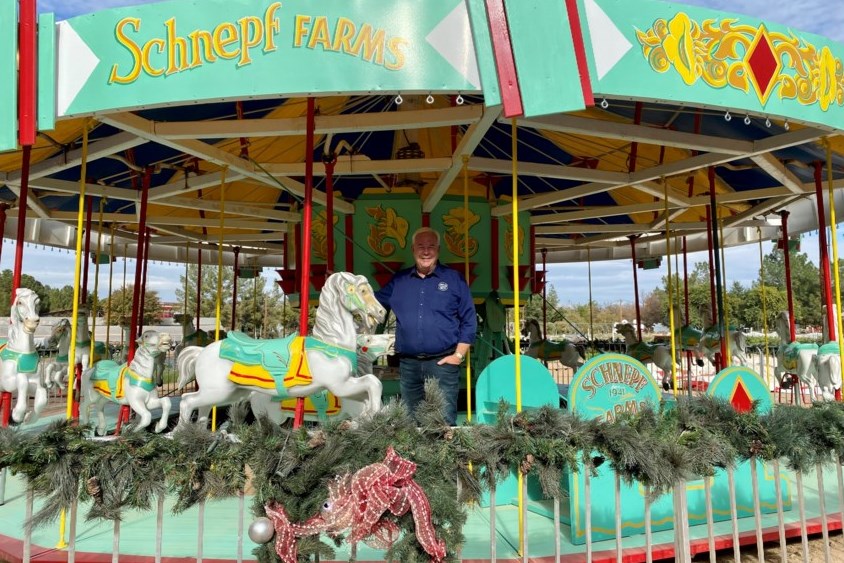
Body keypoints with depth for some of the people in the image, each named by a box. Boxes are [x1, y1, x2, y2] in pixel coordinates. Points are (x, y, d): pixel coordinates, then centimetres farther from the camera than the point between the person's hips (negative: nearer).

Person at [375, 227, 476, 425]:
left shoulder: (454, 279, 2)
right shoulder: (398, 280, 10)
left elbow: (469, 320, 1)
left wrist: (459, 355, -5)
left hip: (443, 363, -3)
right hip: (408, 364, 3)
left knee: (444, 422, -1)